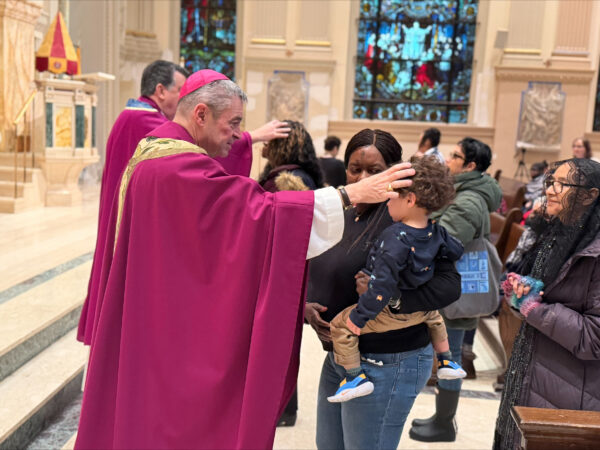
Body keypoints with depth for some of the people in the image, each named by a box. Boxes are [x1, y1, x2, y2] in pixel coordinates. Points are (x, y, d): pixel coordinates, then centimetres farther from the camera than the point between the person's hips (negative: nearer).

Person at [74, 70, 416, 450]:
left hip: (154, 323, 10)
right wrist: (350, 194, -28)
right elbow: (259, 209, -29)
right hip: (175, 330, -10)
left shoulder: (155, 156, 11)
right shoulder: (178, 168, -23)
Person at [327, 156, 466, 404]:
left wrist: (359, 315, -25)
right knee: (433, 314, 41)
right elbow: (456, 251, 9)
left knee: (341, 324, -1)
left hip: (392, 312, -8)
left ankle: (356, 376, -2)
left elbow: (382, 283, -31)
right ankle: (446, 362, 45)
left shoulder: (396, 238, -29)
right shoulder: (436, 232, -7)